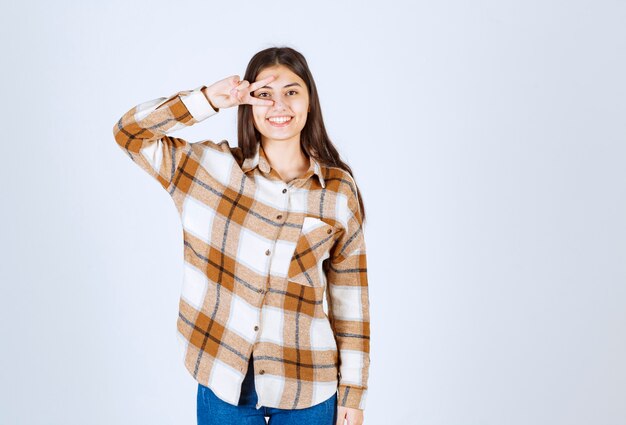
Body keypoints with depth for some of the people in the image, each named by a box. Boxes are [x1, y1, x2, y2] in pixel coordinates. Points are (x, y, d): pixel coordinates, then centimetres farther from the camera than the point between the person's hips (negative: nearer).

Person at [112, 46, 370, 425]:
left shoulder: (340, 189, -3)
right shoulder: (211, 167, -2)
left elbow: (350, 296, 0)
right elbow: (130, 133, -3)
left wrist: (353, 391, 2)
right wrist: (210, 100, -14)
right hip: (223, 381, 0)